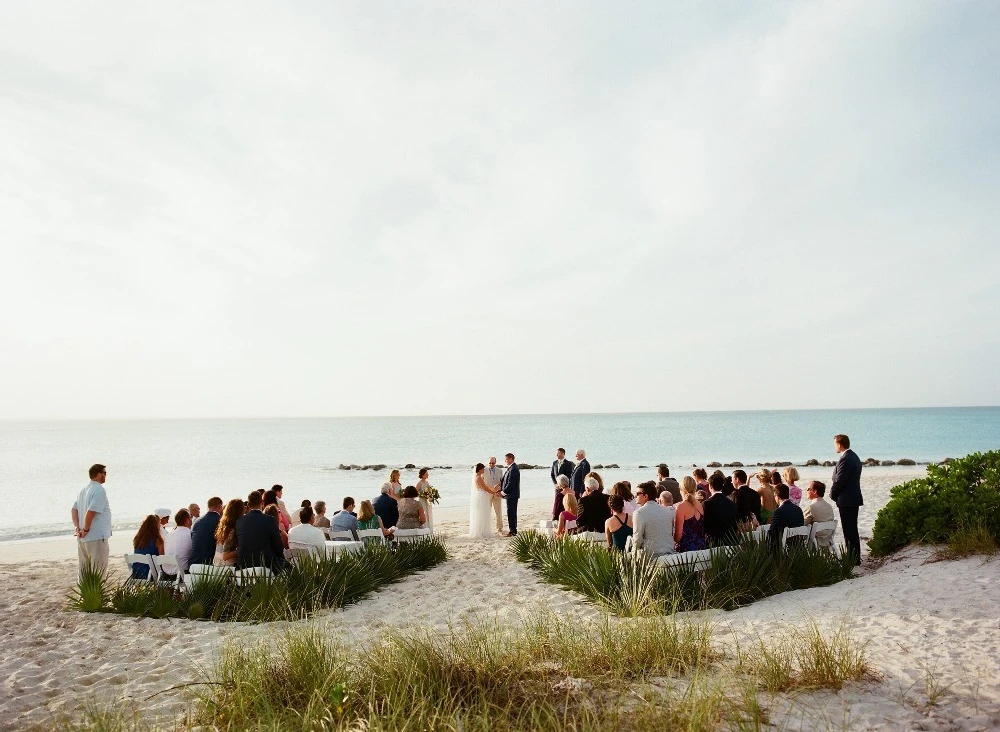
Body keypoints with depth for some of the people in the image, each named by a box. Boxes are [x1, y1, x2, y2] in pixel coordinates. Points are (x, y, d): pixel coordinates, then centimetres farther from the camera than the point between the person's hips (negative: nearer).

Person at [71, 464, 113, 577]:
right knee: (99, 569, -3)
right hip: (97, 537, -9)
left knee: (84, 569, 16)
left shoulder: (84, 490, 15)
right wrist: (86, 530, -13)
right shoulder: (99, 490, -14)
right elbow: (91, 512, -22)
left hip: (82, 539, 9)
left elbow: (74, 509, 12)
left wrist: (77, 527, 5)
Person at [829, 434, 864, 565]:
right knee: (852, 530, 16)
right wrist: (834, 493, 13)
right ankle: (855, 557, 22)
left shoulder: (845, 460, -19)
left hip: (846, 501, -10)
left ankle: (853, 558, -1)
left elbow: (839, 481, -20)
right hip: (854, 498, 10)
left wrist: (832, 495, -3)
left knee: (849, 531, -5)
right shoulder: (855, 457, 13)